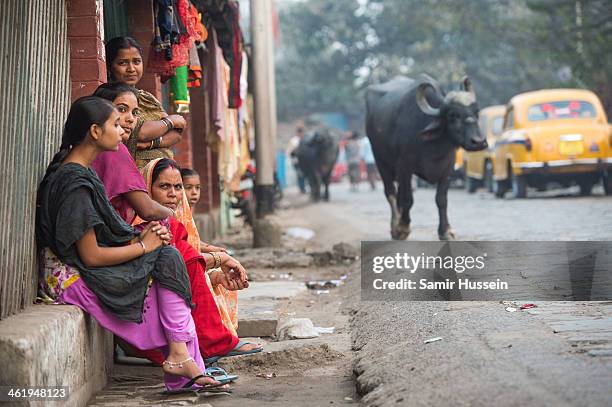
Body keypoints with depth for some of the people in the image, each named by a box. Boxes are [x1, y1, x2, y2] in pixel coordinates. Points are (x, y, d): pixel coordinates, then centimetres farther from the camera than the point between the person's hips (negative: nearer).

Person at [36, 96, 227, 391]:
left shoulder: (81, 172, 13)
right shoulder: (75, 183, -20)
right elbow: (91, 256, -21)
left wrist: (138, 236, -2)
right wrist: (143, 246, -10)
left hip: (78, 274, 10)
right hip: (76, 279, -10)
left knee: (168, 257, -3)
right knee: (168, 259, -11)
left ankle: (184, 372, -9)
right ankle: (179, 356, -8)